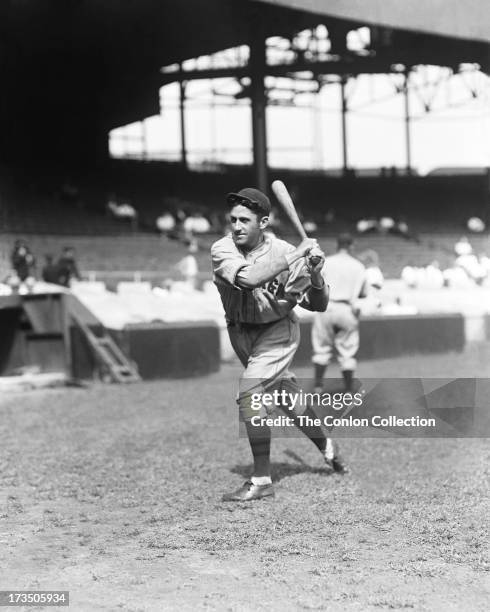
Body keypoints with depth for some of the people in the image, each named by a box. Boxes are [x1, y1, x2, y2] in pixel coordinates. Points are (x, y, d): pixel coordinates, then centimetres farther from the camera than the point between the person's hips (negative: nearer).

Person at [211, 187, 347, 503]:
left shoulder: (285, 252, -20)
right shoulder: (222, 249, -20)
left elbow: (318, 305, -12)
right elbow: (248, 278, -41)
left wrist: (315, 275, -32)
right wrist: (296, 254, -40)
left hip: (278, 329, -3)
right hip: (241, 332, 3)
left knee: (248, 391, -23)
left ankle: (262, 480, -16)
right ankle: (326, 447, 45)